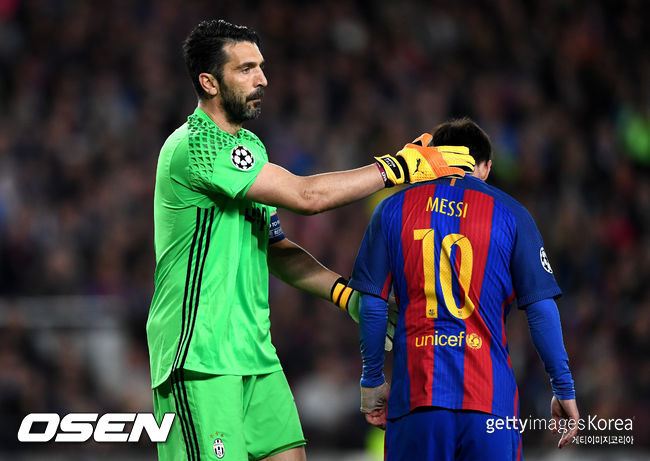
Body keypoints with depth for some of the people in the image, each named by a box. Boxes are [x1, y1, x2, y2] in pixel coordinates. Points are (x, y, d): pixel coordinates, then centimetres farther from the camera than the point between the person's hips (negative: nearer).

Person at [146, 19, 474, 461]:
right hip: (200, 355, -9)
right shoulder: (194, 146, -16)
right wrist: (399, 167, -13)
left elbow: (276, 250, 21)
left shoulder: (249, 146, 16)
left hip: (253, 350, 9)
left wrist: (351, 295, 10)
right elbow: (306, 195, -21)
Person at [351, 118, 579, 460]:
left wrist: (372, 380, 15)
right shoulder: (510, 214, 5)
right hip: (490, 394, -1)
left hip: (414, 392, 1)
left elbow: (371, 305, 5)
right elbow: (541, 309, 1)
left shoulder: (393, 210, 8)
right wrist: (564, 391, 7)